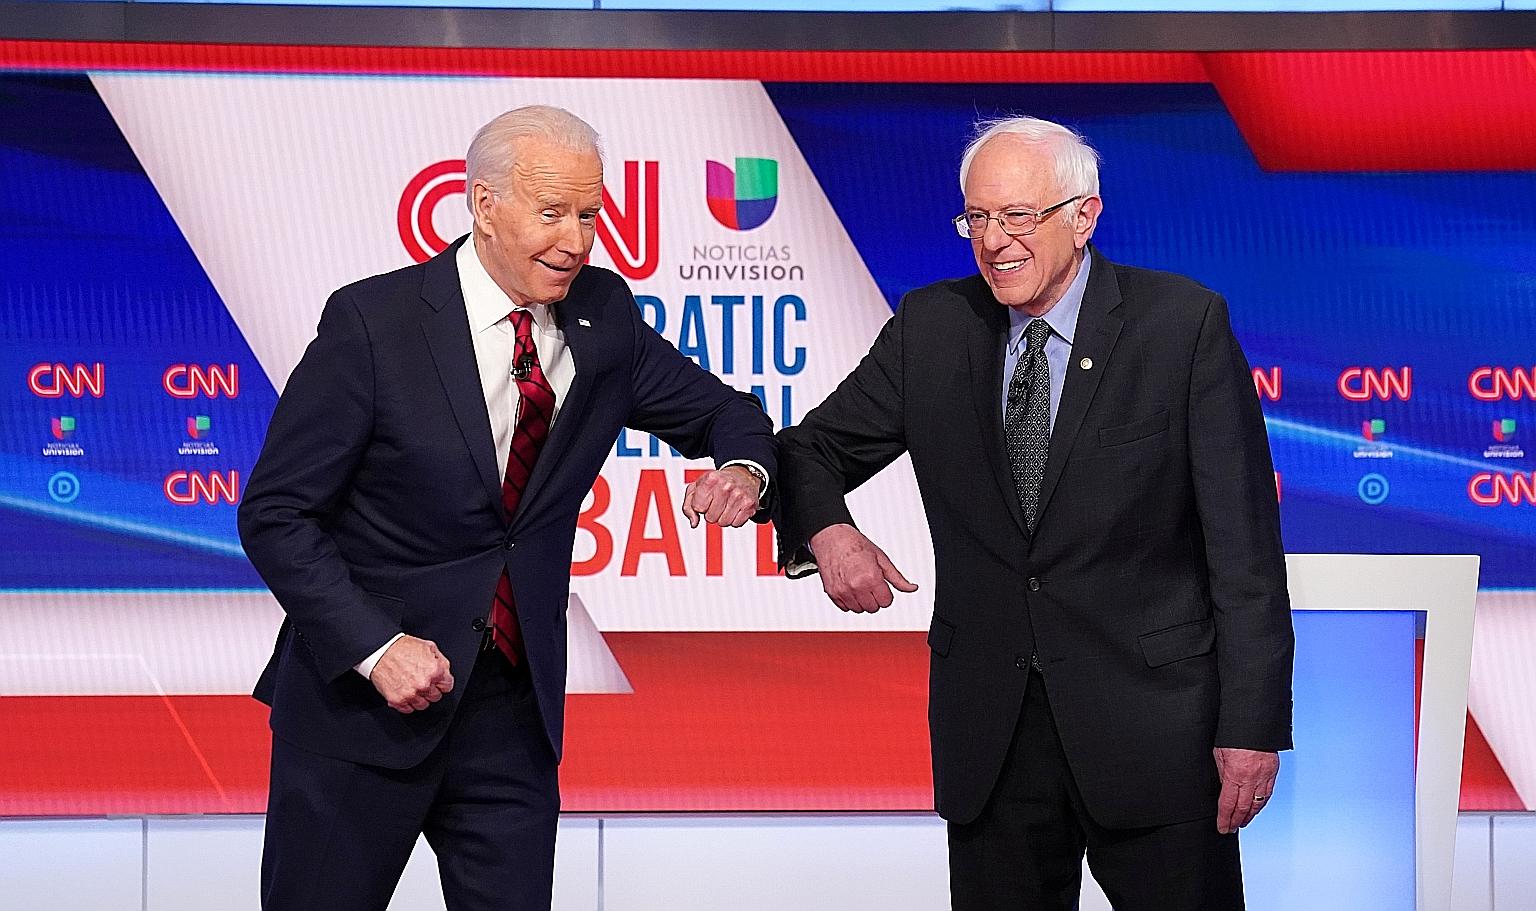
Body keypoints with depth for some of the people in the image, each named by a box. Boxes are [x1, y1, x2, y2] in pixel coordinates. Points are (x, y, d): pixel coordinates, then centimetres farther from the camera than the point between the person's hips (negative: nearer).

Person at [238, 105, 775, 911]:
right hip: (361, 698, -3)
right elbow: (274, 515, -10)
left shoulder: (603, 317, 0)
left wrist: (742, 467, -11)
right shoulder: (374, 322, -13)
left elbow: (721, 412, 13)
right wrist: (376, 646, -20)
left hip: (513, 703, 4)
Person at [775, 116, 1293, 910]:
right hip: (988, 725, 3)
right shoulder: (930, 326, 4)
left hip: (1154, 722, -3)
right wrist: (827, 531, -13)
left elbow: (1242, 543, -7)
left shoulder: (1185, 324, -6)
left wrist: (1253, 724, -11)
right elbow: (813, 450, 11)